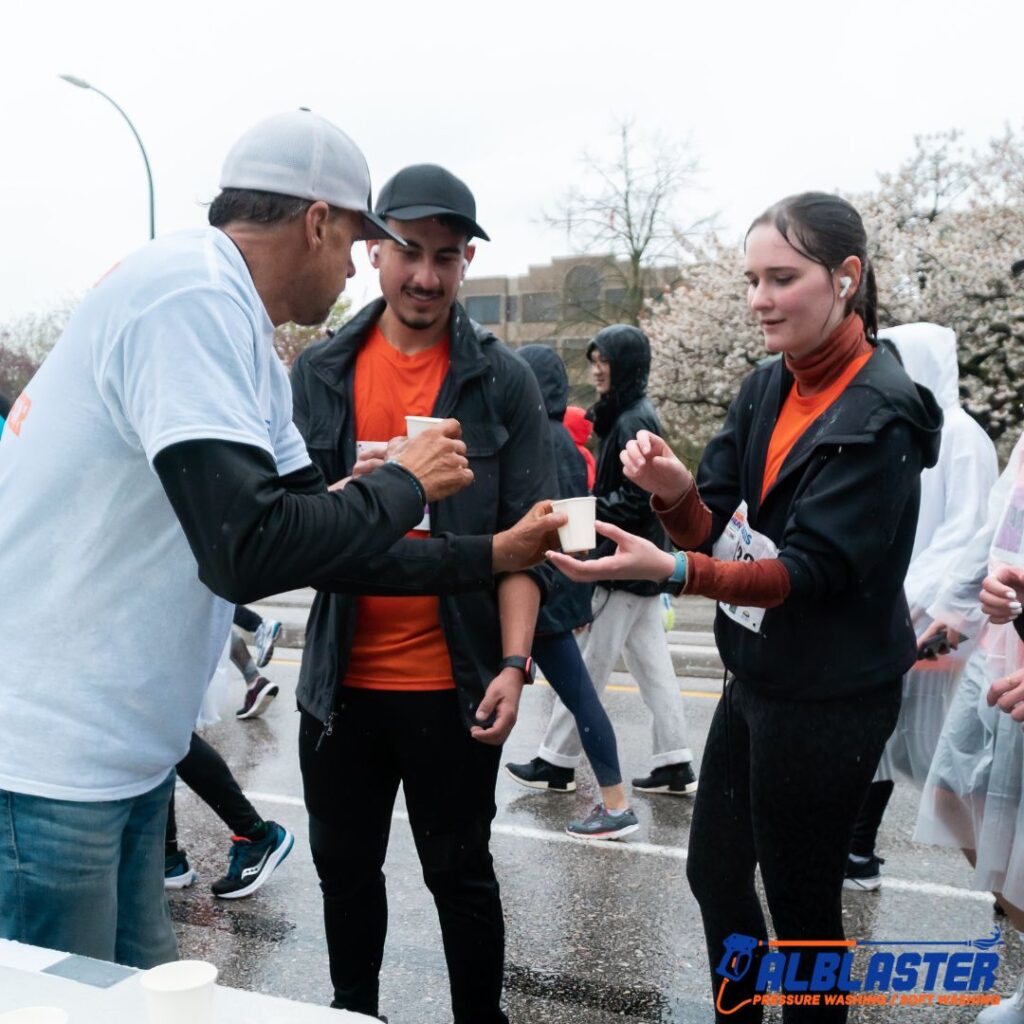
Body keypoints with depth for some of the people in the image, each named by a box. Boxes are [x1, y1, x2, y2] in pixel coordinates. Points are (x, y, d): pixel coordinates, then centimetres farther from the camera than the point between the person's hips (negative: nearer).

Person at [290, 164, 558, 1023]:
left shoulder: (503, 381, -3)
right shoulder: (320, 372, 3)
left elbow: (523, 535, -6)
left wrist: (514, 664, -15)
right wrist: (350, 493, -19)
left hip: (453, 684, -3)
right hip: (342, 679, 3)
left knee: (460, 873, 11)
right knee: (345, 867, 17)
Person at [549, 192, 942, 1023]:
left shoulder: (881, 416, -18)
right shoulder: (766, 390, 4)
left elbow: (813, 570, -24)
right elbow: (716, 529, 2)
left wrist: (670, 571, -36)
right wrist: (675, 492, -21)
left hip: (830, 698, -8)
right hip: (756, 676, 8)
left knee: (801, 900, 7)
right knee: (715, 871, 19)